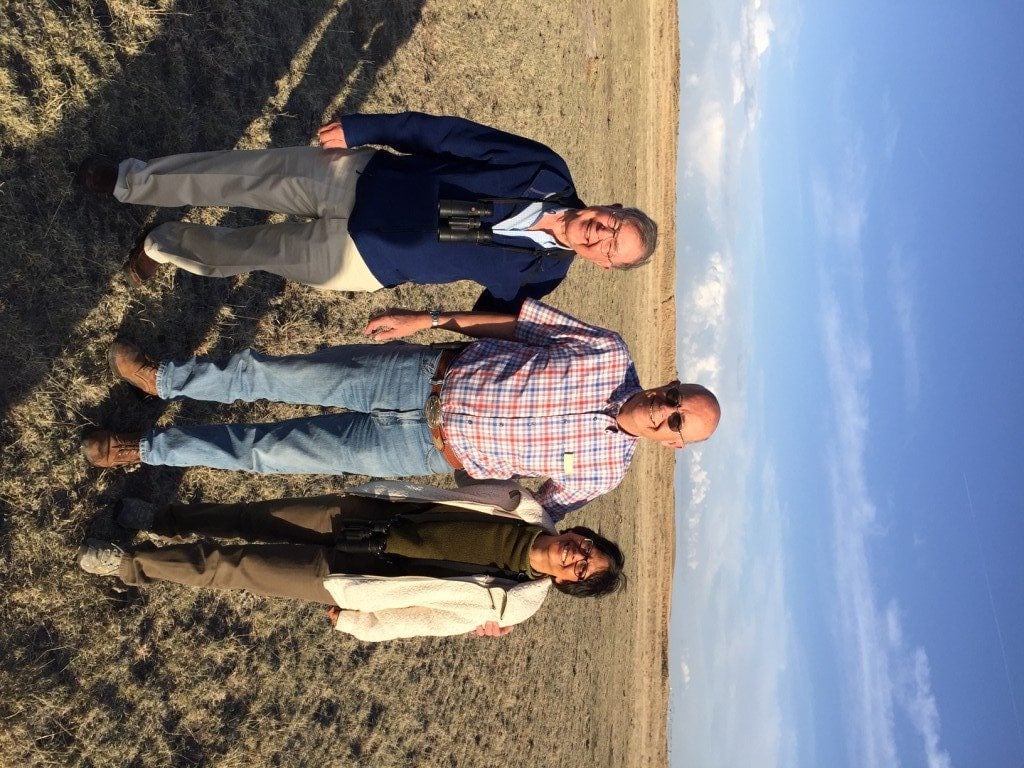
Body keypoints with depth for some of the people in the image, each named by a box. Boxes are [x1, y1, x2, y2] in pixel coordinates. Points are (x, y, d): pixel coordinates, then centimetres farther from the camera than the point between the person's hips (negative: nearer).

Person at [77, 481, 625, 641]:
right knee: (255, 517, 4)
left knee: (232, 565, -3)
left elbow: (420, 620, -10)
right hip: (370, 509, 4)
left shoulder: (511, 604, -15)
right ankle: (166, 519, 32)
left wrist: (351, 620, -5)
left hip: (345, 574, -4)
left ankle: (131, 565, 19)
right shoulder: (530, 512, -6)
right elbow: (467, 494, 7)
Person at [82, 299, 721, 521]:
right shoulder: (609, 354, -8)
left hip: (437, 449, -2)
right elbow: (516, 321, -2)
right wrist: (430, 319, -6)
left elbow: (548, 516, 2)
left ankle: (146, 448, 19)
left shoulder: (605, 468, -9)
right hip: (434, 374, 2)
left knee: (276, 449, -3)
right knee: (285, 375, -1)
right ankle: (164, 377, 26)